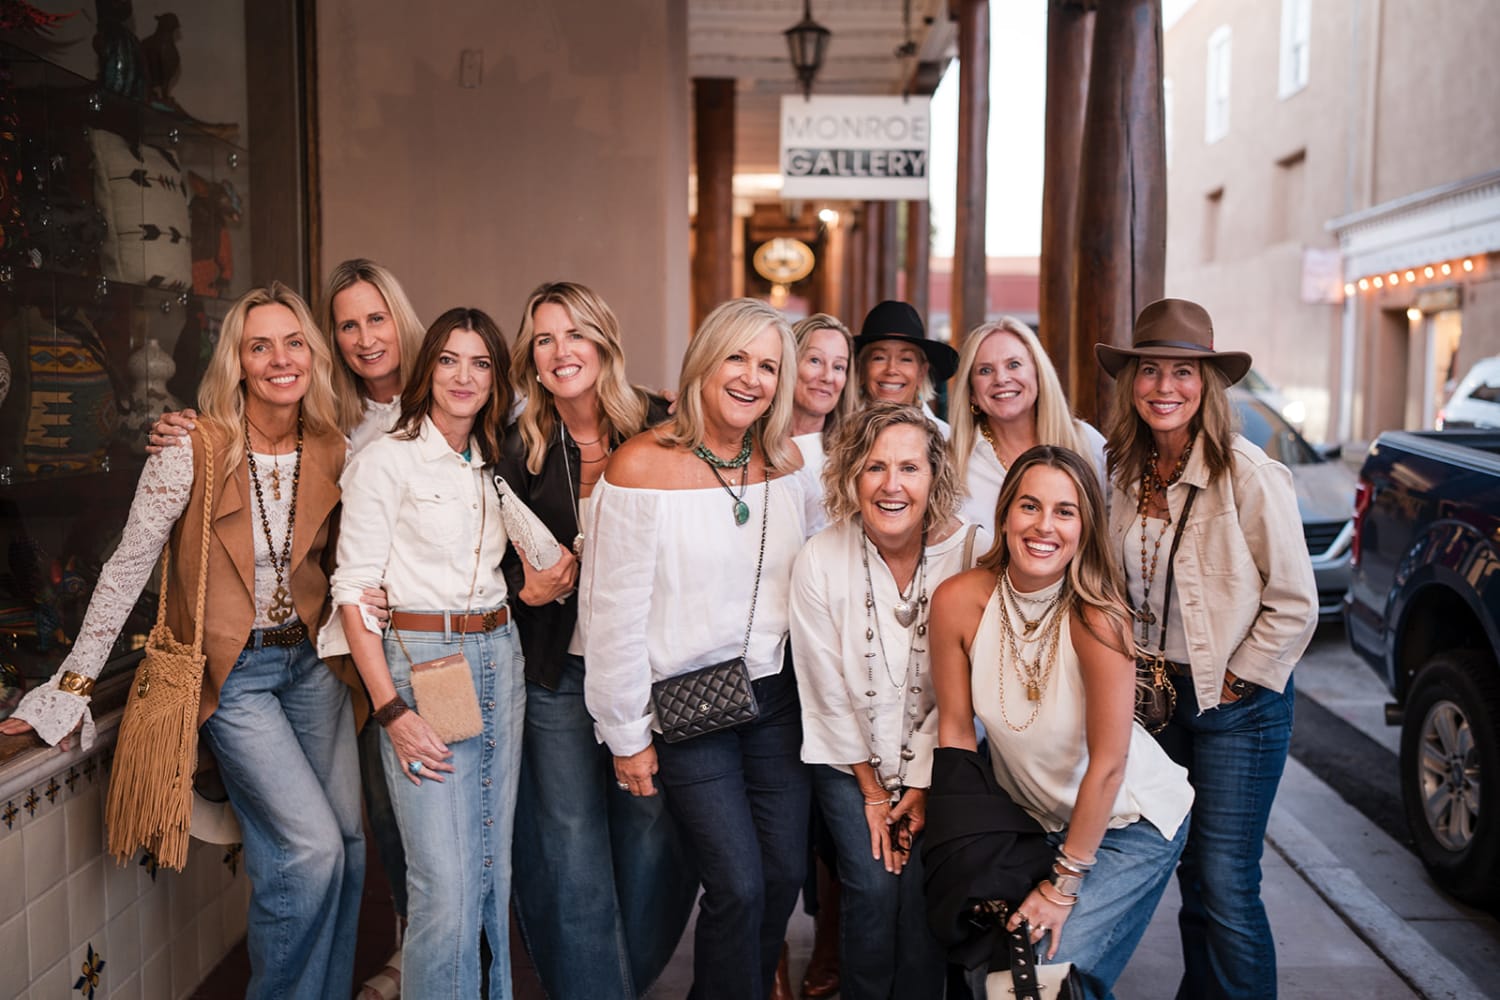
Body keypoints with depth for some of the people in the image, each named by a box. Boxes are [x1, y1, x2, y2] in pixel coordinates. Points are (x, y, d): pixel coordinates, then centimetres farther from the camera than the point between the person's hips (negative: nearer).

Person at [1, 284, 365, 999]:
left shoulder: (332, 452, -2)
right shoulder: (192, 451, -16)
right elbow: (128, 568, -10)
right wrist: (75, 682, -7)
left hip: (311, 660, 5)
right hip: (233, 672, -5)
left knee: (346, 843, 8)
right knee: (311, 850, -10)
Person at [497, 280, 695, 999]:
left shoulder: (658, 430, -3)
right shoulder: (521, 449, 0)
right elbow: (506, 564, 8)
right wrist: (532, 583, -9)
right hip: (563, 672, 1)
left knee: (650, 821, 11)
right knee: (573, 839, 5)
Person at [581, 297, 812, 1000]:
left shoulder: (786, 462, 3)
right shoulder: (640, 466, -13)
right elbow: (614, 615, -11)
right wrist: (626, 735, -7)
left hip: (775, 694, 5)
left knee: (786, 872, 10)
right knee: (739, 886, -5)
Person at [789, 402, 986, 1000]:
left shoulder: (969, 553, -17)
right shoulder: (819, 562, -17)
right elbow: (829, 690, -8)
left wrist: (924, 782, -7)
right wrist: (872, 790, -2)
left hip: (936, 754, 0)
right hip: (849, 756, 0)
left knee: (922, 888, -10)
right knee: (873, 888, -9)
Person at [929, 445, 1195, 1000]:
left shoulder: (1096, 617, -28)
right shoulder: (959, 601, -18)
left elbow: (1107, 764, -21)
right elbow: (956, 728, -8)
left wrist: (1063, 883, -14)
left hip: (1126, 823, -3)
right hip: (1029, 817, 3)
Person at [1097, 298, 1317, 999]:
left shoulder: (1249, 475, -15)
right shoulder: (1127, 476, 3)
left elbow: (1295, 605, -12)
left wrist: (1234, 683, -10)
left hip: (1237, 701, -5)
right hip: (1157, 693, 5)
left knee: (1225, 887, -3)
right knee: (1191, 876, 14)